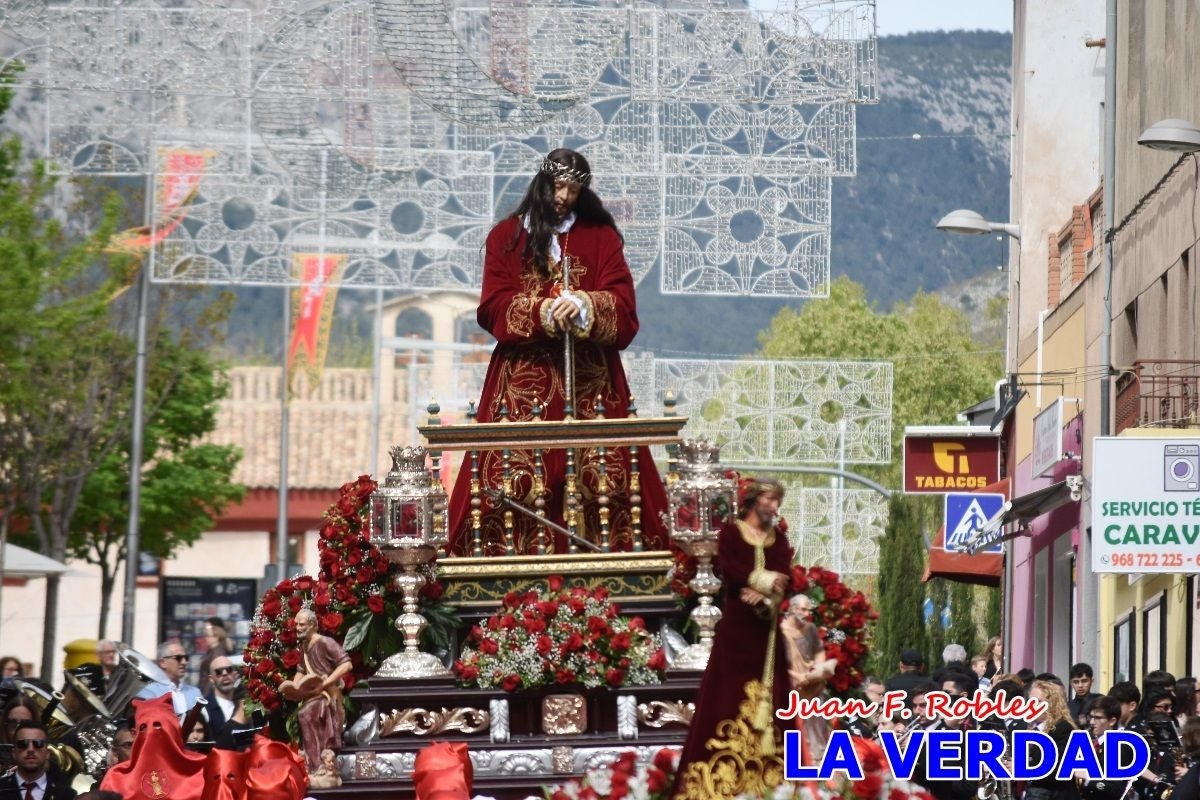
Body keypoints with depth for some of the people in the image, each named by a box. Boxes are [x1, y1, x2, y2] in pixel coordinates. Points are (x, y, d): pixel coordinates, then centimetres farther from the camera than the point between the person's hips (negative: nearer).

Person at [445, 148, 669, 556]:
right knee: (514, 476, -11)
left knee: (600, 474, -9)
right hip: (523, 380, 0)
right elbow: (494, 308, 0)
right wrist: (543, 312, -17)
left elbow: (623, 307, 1)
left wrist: (585, 307, -20)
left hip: (589, 380, 1)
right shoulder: (506, 236, 11)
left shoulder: (600, 236, 12)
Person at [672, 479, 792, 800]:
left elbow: (783, 576, -1)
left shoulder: (779, 539, 15)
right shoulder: (730, 532, 4)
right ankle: (724, 772, -9)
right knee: (731, 690, -8)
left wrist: (763, 592, -19)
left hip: (766, 622, 4)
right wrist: (762, 579, -16)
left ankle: (766, 771, 1)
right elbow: (727, 568, -13)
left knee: (767, 691, 0)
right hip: (736, 621, -4)